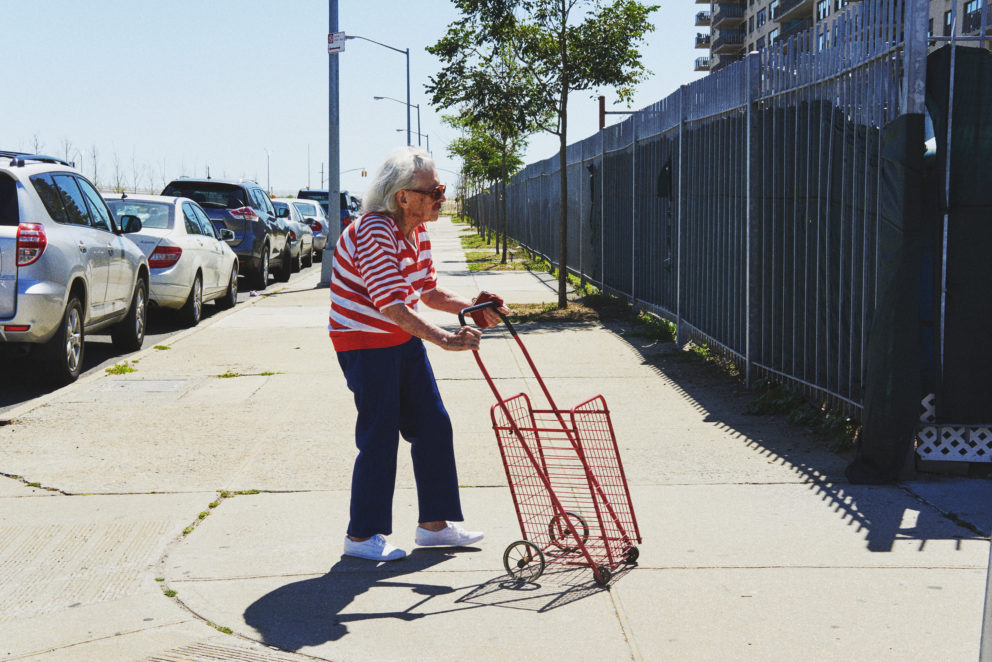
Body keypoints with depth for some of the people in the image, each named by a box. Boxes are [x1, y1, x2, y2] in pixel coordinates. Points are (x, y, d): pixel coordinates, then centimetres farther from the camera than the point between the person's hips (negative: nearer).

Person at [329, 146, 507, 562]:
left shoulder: (418, 231, 4)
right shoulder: (373, 232, -24)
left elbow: (429, 292, 13)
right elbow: (392, 305, -33)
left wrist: (471, 308, -4)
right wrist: (445, 339, -38)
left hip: (404, 338, 9)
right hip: (365, 343, -9)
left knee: (433, 426, 8)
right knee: (380, 435, -5)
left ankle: (434, 523, 18)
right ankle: (361, 536, 8)